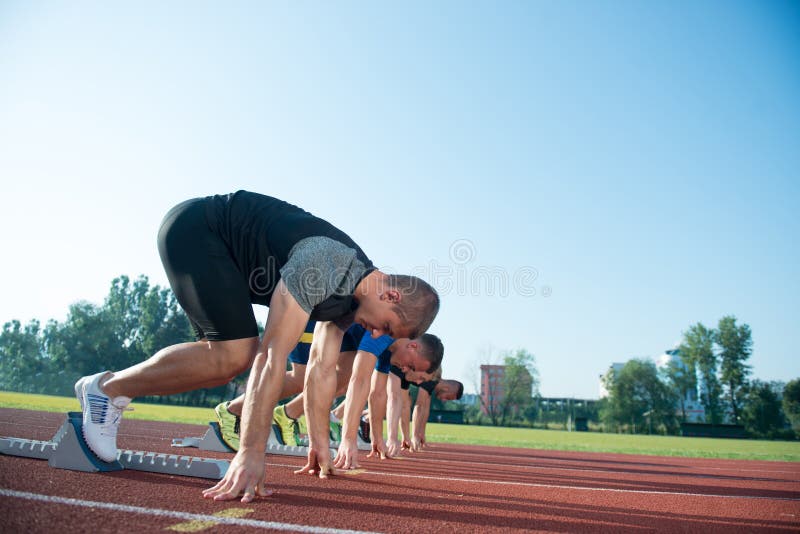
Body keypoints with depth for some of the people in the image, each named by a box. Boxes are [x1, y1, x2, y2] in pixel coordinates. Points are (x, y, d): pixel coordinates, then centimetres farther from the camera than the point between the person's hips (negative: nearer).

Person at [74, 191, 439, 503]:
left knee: (226, 361, 4)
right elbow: (273, 353, -36)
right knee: (234, 355, -19)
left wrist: (319, 444, 6)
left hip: (216, 246, 9)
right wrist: (250, 454, -36)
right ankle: (106, 388, -4)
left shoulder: (352, 296, -2)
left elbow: (322, 369, 4)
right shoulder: (323, 264, -31)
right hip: (195, 227, -9)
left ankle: (112, 388, 12)